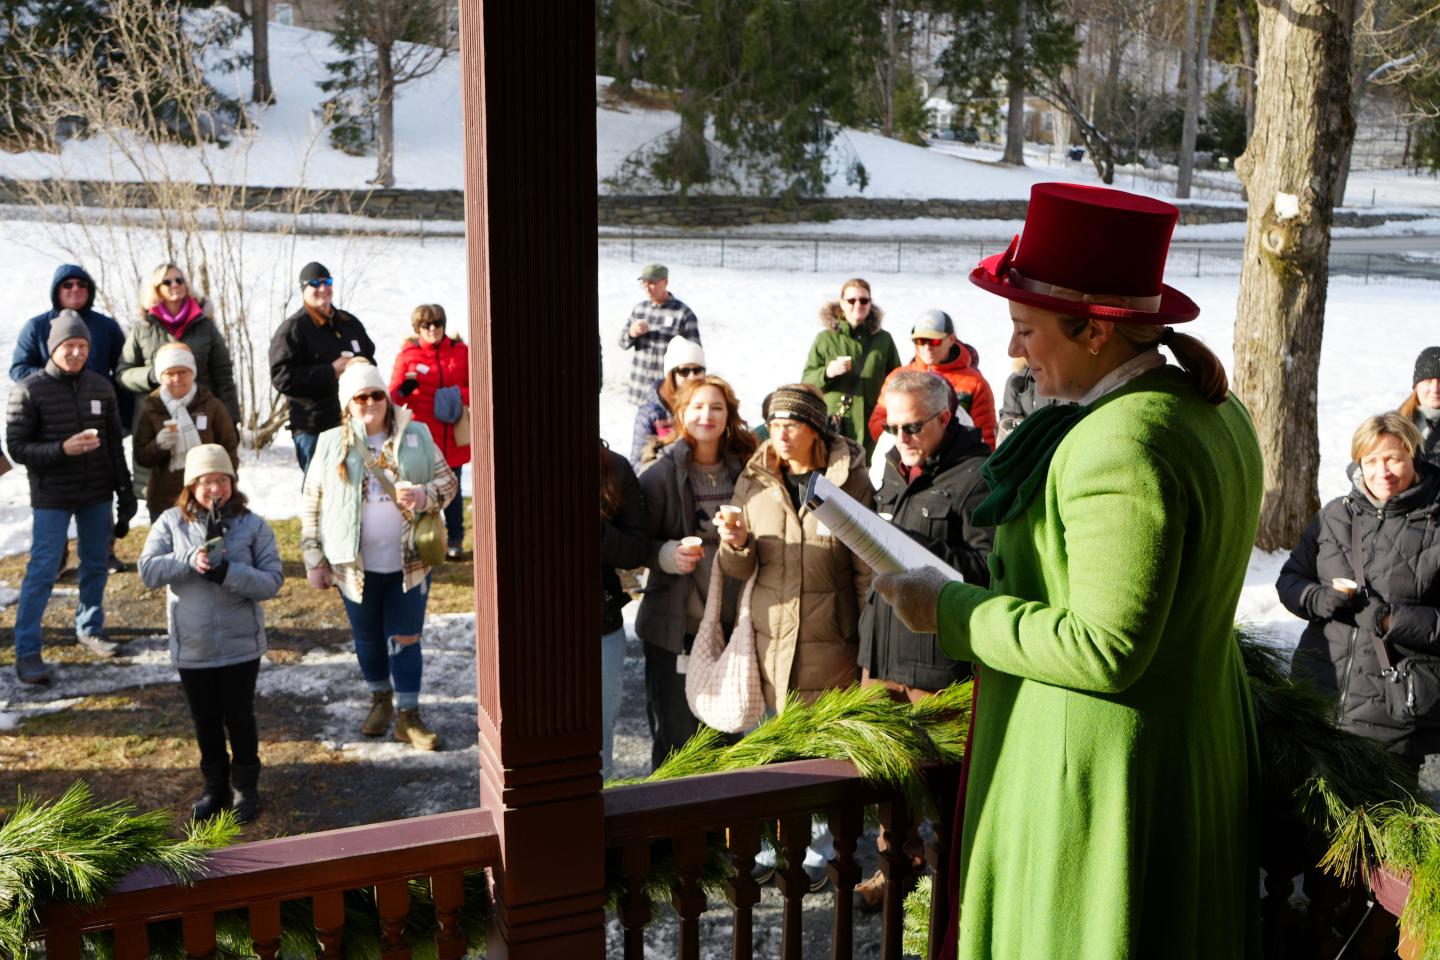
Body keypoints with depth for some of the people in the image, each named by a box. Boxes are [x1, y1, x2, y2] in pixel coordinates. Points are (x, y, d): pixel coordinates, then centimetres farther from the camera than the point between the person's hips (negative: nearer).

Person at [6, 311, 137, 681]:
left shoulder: (101, 387, 4)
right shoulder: (29, 390, -7)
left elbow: (115, 445, 9)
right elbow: (17, 447, -9)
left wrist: (125, 493, 8)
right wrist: (63, 449, -23)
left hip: (97, 496, 4)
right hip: (52, 498, -4)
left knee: (96, 565, 14)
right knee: (42, 571, -6)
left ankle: (90, 629, 32)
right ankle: (27, 652, 0)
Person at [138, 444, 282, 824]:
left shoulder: (252, 525, -8)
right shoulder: (171, 522, -3)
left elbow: (272, 580, -12)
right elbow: (147, 571, -8)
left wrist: (227, 572, -27)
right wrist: (189, 559, -24)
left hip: (240, 646, -2)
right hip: (191, 647, 2)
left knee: (240, 718, 11)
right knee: (206, 721, 16)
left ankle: (246, 787, 28)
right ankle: (215, 786, 34)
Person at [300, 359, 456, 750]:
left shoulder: (416, 437, -2)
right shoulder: (331, 445, -2)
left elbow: (447, 481, 5)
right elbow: (311, 505, 4)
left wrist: (426, 495, -18)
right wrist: (314, 560, 2)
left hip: (409, 564, -1)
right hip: (355, 567, 1)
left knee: (406, 639, 5)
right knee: (369, 639, 16)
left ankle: (408, 716, 15)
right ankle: (380, 700, 38)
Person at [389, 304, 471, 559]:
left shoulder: (460, 351, 4)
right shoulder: (408, 354, 0)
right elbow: (394, 396, -2)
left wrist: (460, 395, -14)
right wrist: (405, 390, -25)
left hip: (453, 437, 2)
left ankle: (455, 541, 18)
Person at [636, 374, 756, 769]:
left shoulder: (743, 468, 4)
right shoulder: (660, 476, -8)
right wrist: (668, 555, -24)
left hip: (731, 621, 4)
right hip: (675, 625, -4)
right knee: (675, 740, 4)